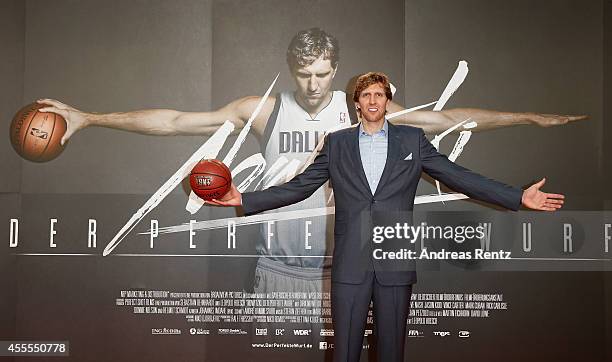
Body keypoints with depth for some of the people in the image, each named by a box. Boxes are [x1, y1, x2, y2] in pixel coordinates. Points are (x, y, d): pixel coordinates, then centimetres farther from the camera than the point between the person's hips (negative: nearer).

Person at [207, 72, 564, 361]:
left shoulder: (412, 140, 8)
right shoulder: (337, 143, 10)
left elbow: (458, 176, 4)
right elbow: (299, 187, 8)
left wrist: (519, 197, -3)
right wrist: (244, 200, 0)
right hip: (350, 264, 0)